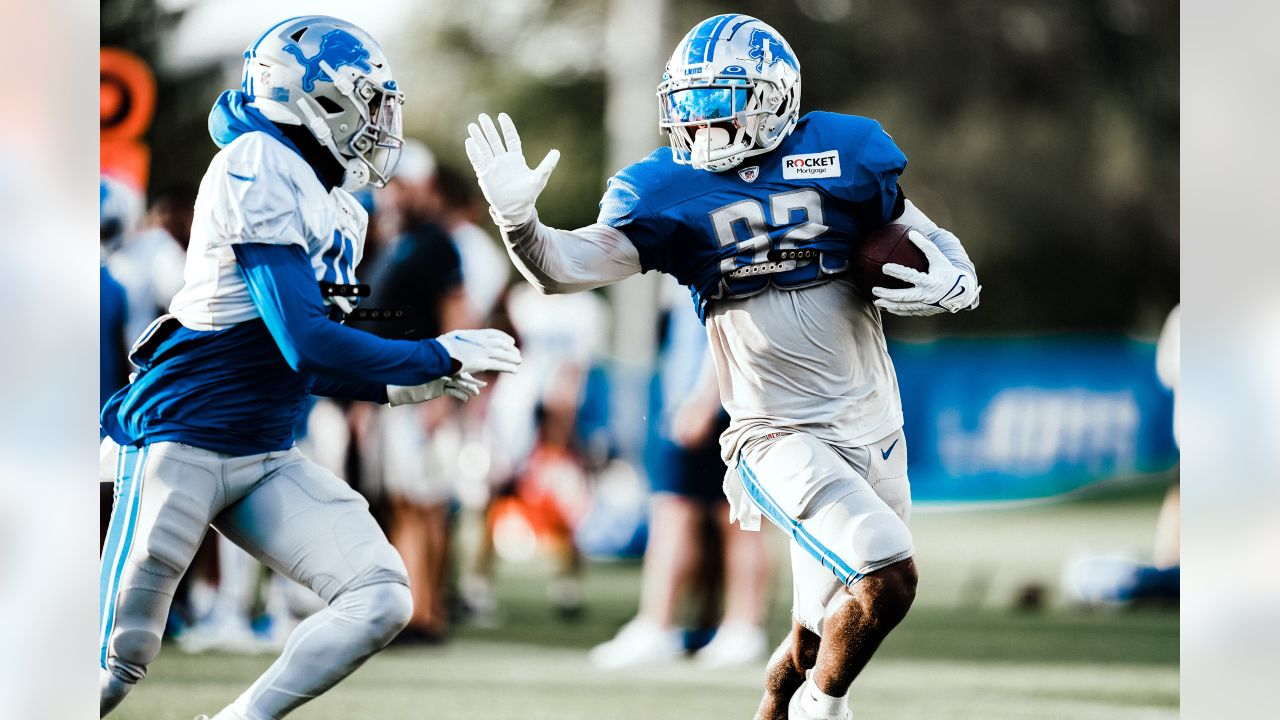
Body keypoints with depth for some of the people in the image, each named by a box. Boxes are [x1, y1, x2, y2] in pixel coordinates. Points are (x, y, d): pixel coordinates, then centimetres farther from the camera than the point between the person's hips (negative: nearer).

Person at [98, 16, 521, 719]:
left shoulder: (336, 212, 13)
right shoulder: (260, 169, -15)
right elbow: (306, 343, -21)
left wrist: (395, 386, 6)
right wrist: (439, 357, -12)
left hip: (266, 462, 8)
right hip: (180, 444, -8)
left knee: (381, 601, -7)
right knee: (118, 662, -11)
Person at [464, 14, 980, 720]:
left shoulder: (843, 155, -2)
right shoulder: (667, 192, -6)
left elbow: (928, 240, 10)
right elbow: (566, 266, -14)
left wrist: (952, 283, -11)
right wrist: (516, 217, -33)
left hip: (874, 425, 3)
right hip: (782, 441, -3)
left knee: (820, 636, 10)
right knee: (886, 580, -21)